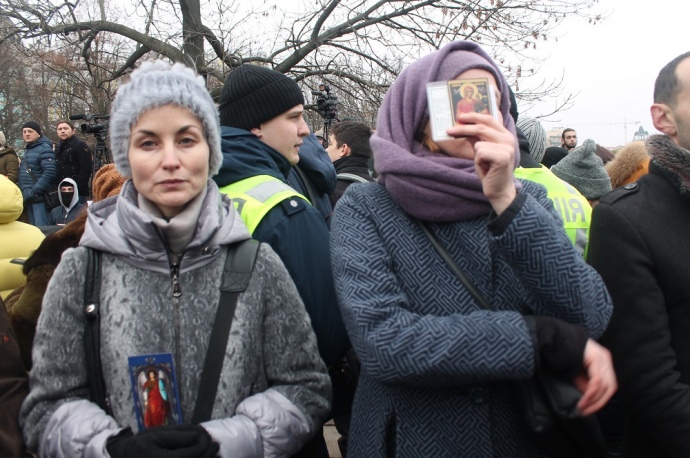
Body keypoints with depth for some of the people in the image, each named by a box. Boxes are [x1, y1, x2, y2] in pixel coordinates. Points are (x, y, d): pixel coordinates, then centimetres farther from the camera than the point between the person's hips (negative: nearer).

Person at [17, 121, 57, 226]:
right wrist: (24, 193, 11)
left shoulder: (44, 149, -9)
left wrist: (34, 192, -21)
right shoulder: (28, 150, 20)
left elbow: (49, 173, -21)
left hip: (40, 197, -9)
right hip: (29, 198, 9)